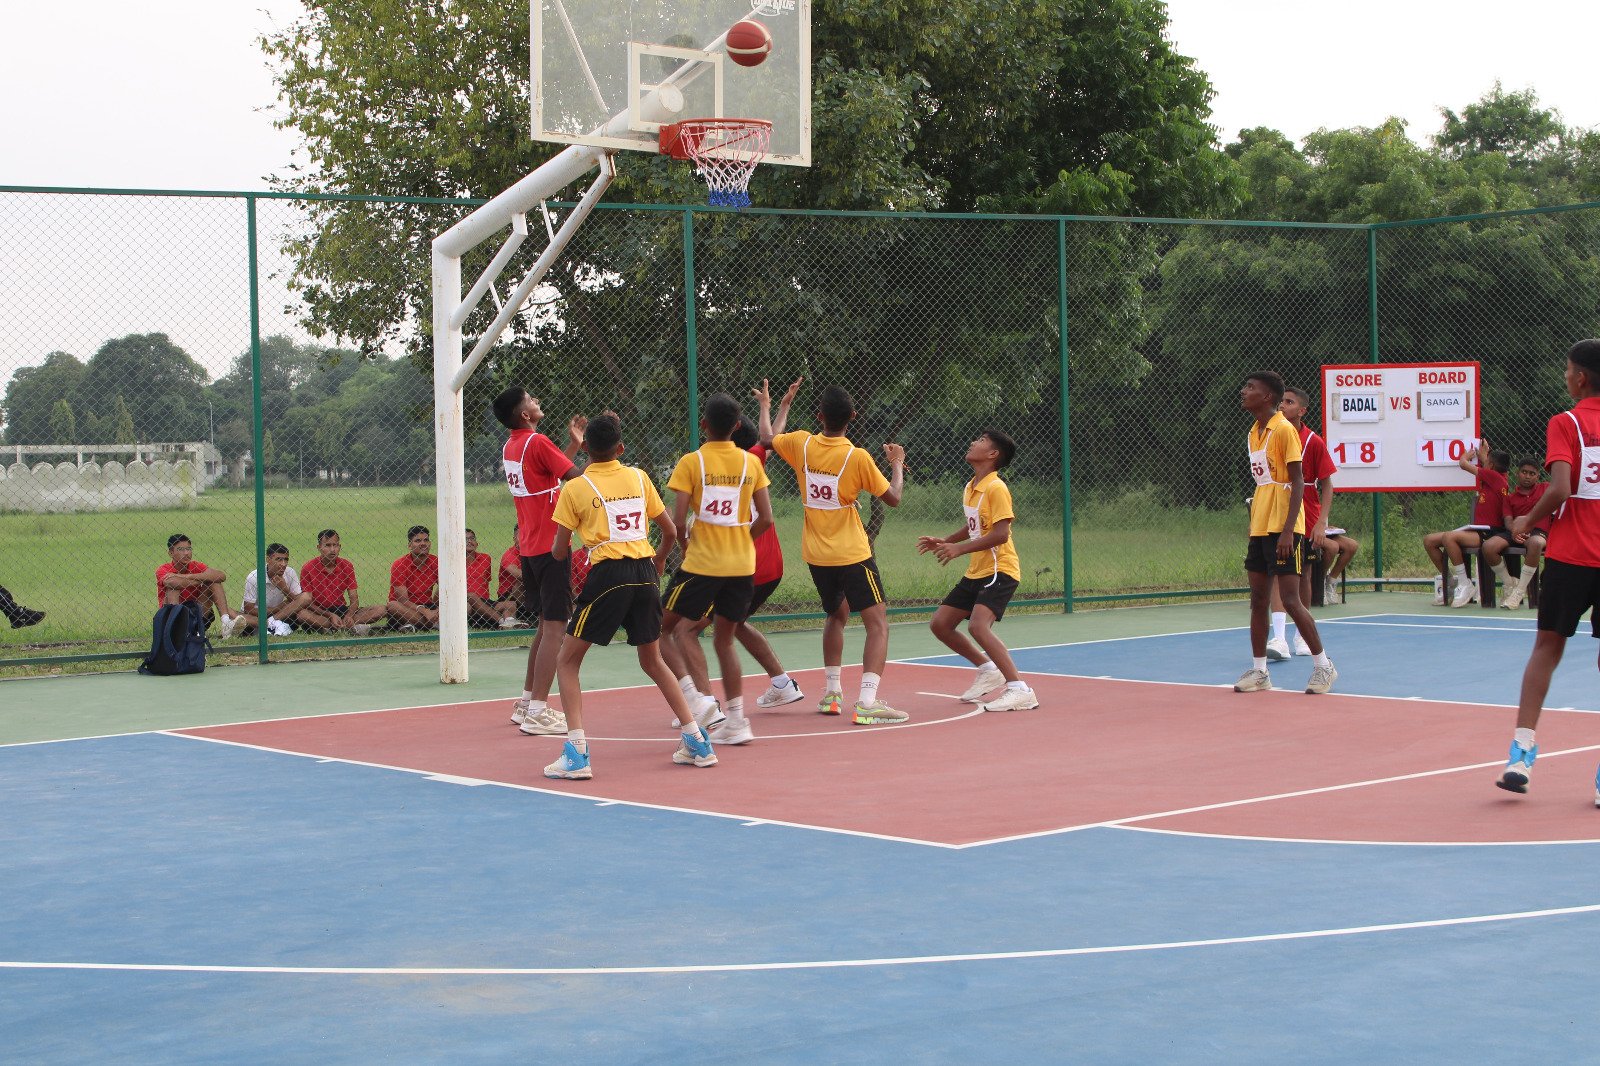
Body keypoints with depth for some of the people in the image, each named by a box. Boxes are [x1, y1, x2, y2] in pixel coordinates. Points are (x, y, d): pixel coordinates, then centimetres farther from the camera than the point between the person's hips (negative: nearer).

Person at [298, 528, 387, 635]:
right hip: (318, 613, -4)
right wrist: (330, 616, -24)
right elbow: (307, 602, -11)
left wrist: (349, 616, -22)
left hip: (341, 610, 4)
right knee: (302, 614, -38)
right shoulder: (308, 569, -8)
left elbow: (354, 599, 0)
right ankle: (352, 627, -37)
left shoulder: (346, 566, 2)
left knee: (382, 611, -14)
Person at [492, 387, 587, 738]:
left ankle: (527, 702, 24)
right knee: (554, 627, -8)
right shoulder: (538, 443, -15)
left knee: (545, 625, 19)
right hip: (550, 545, -9)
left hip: (529, 546, 9)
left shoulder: (510, 447, 13)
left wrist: (573, 444, 24)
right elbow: (577, 479, -16)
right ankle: (538, 712, -11)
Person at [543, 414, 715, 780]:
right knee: (653, 660, 22)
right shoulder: (638, 478, 11)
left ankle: (576, 753, -6)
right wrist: (659, 559, 35)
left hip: (607, 575, -4)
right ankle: (696, 742, 18)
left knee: (567, 661, 8)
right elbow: (671, 532, 15)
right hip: (644, 574, 4)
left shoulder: (575, 488, 1)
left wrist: (560, 547, 27)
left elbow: (559, 552, 3)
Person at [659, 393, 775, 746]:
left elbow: (678, 521, -12)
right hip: (742, 565, 4)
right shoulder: (751, 463, 4)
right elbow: (765, 519, 3)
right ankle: (735, 720, 11)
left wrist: (684, 548, 7)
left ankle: (696, 700, -7)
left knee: (662, 630, 9)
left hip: (702, 563, -4)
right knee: (725, 640, 16)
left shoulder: (691, 462, -7)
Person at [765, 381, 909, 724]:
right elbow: (893, 498, -7)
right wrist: (897, 464, 9)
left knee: (837, 615, 28)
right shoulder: (858, 457, -15)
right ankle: (867, 702, -21)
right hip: (852, 554, -6)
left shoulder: (801, 444, -4)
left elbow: (766, 438, 17)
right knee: (878, 623, -6)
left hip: (816, 554, 6)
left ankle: (832, 692, 30)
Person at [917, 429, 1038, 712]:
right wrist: (944, 541, 14)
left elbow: (1000, 533, -24)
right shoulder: (969, 488, 11)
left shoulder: (996, 488, -16)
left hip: (1000, 569, -10)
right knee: (940, 624, 9)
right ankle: (988, 670, 26)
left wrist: (960, 549, -26)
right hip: (976, 572, 10)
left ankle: (1019, 690, -26)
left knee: (978, 625, -28)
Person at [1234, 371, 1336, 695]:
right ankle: (1259, 672, 12)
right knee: (1258, 601, 7)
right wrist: (1253, 526, 17)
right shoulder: (1254, 433, 14)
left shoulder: (1284, 430, -11)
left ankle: (1323, 666, 4)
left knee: (1290, 600, -8)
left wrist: (1287, 531, -21)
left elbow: (1297, 482, -14)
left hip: (1284, 529, -8)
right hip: (1260, 528, 8)